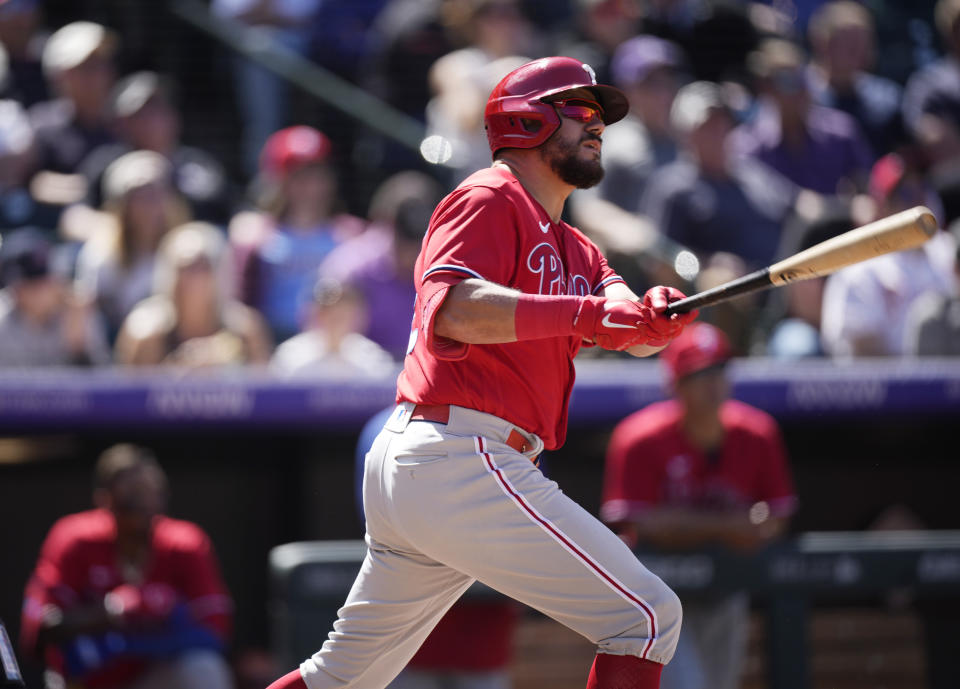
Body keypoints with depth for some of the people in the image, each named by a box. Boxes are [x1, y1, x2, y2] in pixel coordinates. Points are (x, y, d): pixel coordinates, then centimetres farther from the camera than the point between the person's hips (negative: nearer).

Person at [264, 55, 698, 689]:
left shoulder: (575, 250, 24)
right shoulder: (493, 199, -3)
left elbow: (634, 334, 8)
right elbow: (450, 308, -21)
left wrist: (652, 316, -16)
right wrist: (591, 310, -26)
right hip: (462, 462, -10)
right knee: (649, 615, -10)